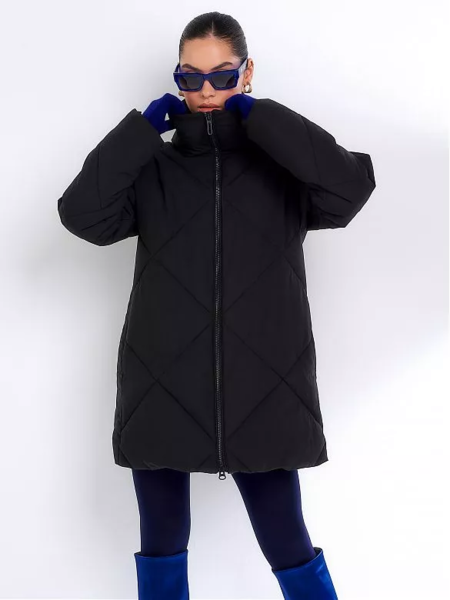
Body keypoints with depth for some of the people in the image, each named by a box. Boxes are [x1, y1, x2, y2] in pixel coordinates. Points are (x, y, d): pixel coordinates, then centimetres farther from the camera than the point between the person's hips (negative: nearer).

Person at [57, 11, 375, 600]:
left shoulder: (284, 165, 3)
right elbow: (81, 214, -10)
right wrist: (143, 126, -8)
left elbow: (353, 184, -17)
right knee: (161, 551, 16)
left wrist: (258, 115, -11)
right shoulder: (152, 170, 6)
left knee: (290, 551, 8)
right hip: (163, 390, 2)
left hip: (262, 391, -1)